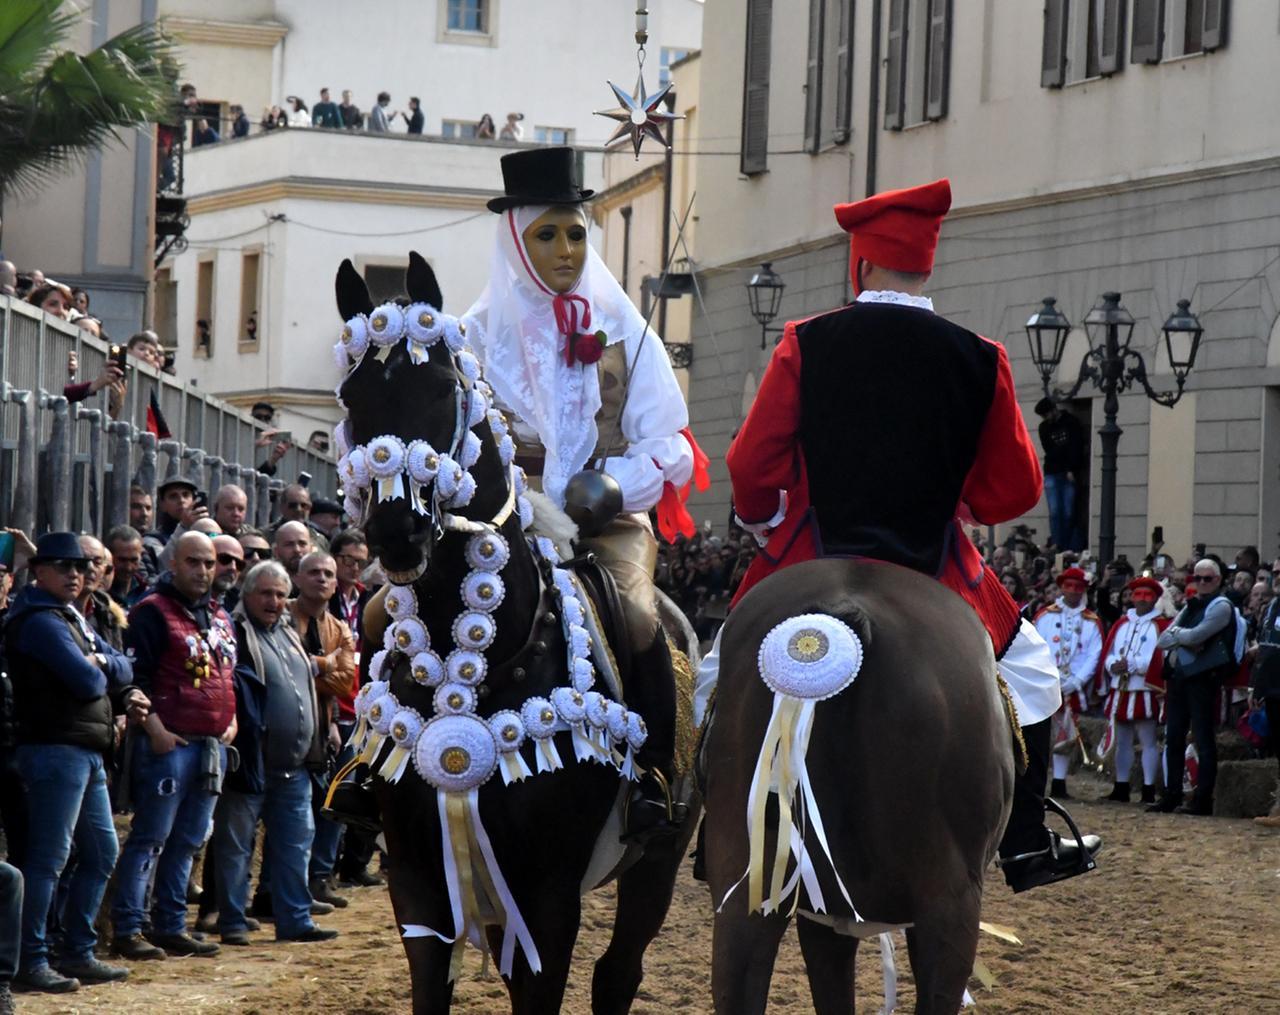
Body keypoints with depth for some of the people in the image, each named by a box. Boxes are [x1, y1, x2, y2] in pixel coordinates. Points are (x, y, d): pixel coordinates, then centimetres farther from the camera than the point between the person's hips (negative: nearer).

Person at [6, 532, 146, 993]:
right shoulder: (40, 621, -12)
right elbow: (86, 682, -20)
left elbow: (121, 668, 15)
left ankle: (78, 953, 22)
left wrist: (103, 663, -7)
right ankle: (32, 961, -6)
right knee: (49, 856, -9)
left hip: (89, 752, 10)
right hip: (56, 749, -10)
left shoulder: (73, 619, 20)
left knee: (101, 853, 15)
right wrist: (97, 672, 1)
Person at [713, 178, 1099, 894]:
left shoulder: (806, 345, -7)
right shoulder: (978, 360, -5)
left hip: (810, 565, 0)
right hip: (935, 570, 0)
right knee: (1027, 671, 23)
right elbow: (1015, 489, 1)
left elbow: (753, 465, -5)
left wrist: (761, 520, 17)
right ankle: (1026, 846, 21)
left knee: (726, 676, 23)